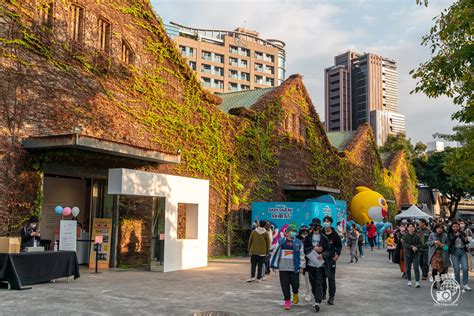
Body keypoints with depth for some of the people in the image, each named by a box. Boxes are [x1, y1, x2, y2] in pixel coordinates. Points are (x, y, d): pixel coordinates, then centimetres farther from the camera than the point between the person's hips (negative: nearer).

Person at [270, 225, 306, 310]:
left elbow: (302, 255, 7)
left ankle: (295, 294, 34)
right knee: (285, 285, 1)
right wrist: (274, 265, 6)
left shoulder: (298, 243, 5)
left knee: (295, 284, 1)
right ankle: (287, 300, 15)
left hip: (294, 268, 0)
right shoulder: (281, 242, 4)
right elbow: (275, 253, 8)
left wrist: (301, 267, 2)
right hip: (283, 268, 0)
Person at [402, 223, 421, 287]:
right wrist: (412, 247, -20)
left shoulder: (416, 236, 2)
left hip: (416, 254, -1)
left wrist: (416, 247, -18)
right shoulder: (405, 236, -1)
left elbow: (420, 244, 1)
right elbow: (404, 244, -10)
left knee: (416, 268, -10)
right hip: (408, 254, 1)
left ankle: (417, 282, -11)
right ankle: (409, 281, 23)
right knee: (408, 268, 9)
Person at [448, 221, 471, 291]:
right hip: (454, 252, -2)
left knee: (465, 268, -8)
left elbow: (465, 243, 9)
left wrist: (466, 240, -14)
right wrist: (455, 236, -21)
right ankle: (458, 285, 11)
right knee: (457, 270, 0)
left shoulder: (462, 233, 8)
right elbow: (449, 242, -12)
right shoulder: (450, 234, 2)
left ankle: (465, 284, -1)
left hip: (463, 252, 2)